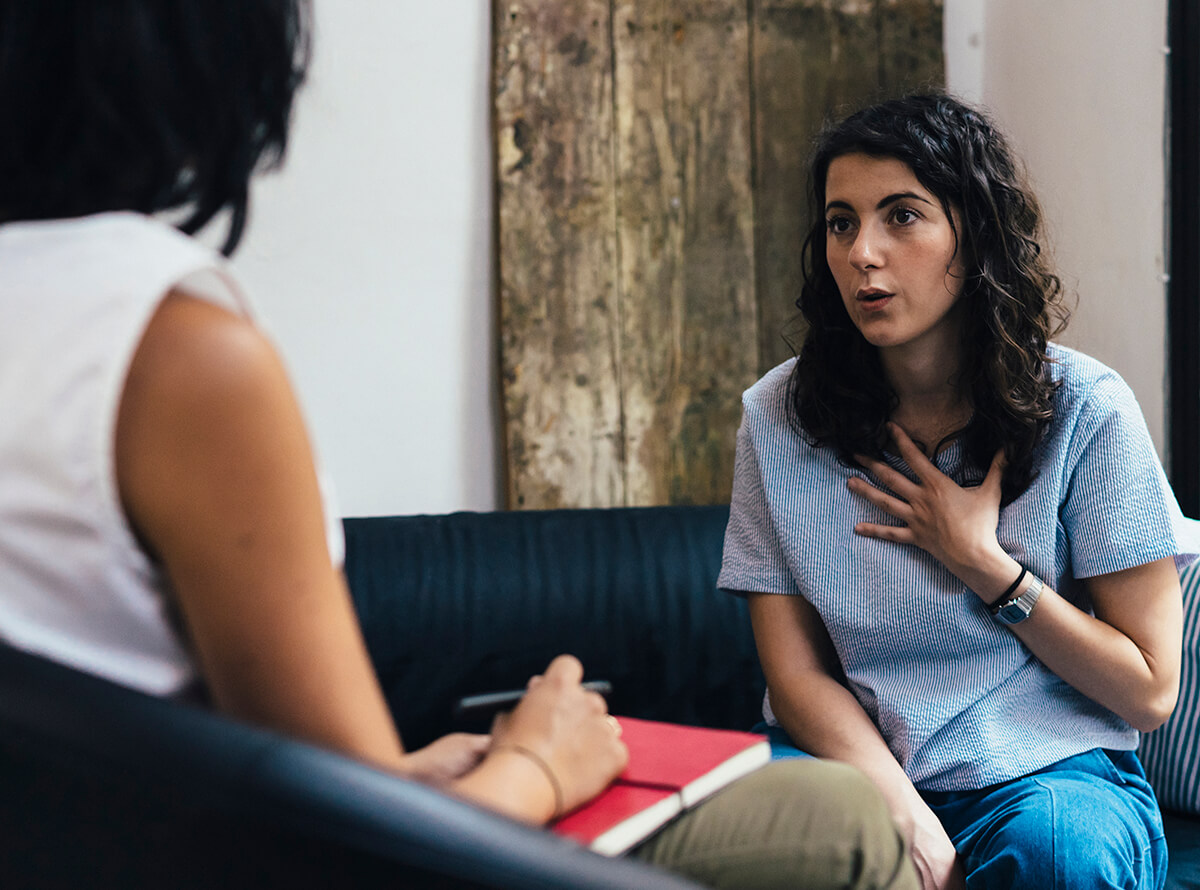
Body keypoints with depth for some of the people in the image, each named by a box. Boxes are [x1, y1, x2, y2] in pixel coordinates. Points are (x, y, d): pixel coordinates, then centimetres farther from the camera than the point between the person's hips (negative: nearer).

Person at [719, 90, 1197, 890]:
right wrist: (905, 818, -19)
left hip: (1042, 770, -1)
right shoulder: (779, 417, -1)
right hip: (852, 759, 2)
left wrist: (979, 560, -11)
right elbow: (797, 673, -2)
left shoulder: (1084, 411, -6)